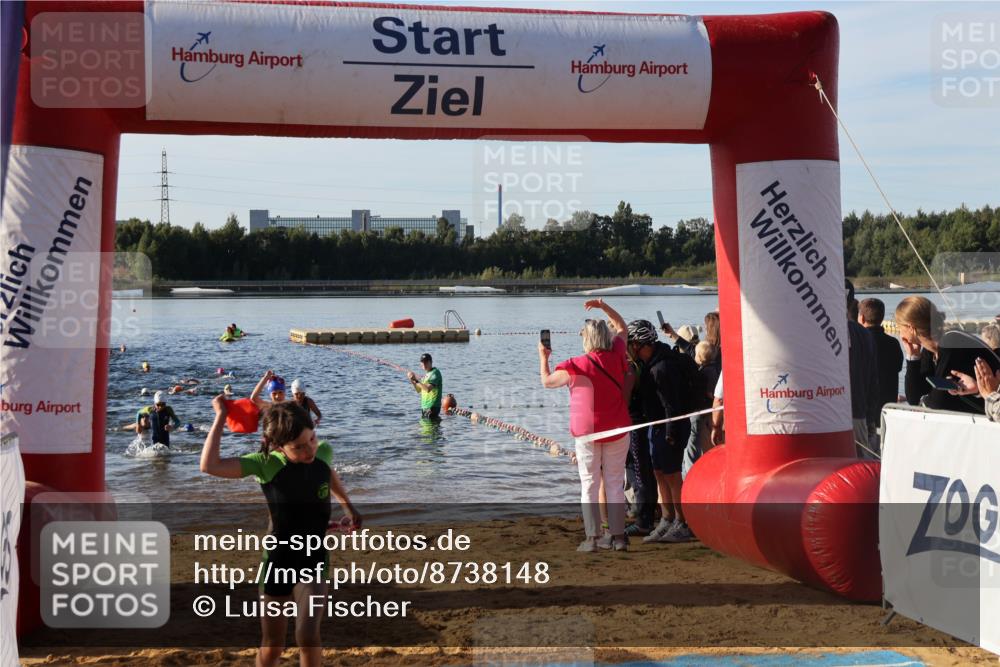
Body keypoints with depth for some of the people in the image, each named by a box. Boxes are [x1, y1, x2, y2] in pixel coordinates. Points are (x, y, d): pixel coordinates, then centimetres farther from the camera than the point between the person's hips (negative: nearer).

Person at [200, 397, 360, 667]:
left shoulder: (323, 453, -10)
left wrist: (348, 505, 20)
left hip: (313, 561, 1)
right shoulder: (267, 464, -20)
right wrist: (221, 417, -27)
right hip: (277, 563, -1)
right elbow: (209, 465, -33)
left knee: (308, 636, -21)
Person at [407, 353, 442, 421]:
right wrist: (413, 382, 3)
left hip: (432, 407, -10)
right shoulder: (426, 374, 16)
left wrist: (416, 380, -21)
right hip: (424, 406, 10)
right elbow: (419, 390, 20)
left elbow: (428, 388, -25)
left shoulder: (435, 373, -12)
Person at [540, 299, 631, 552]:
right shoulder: (616, 357, -1)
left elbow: (547, 381, 3)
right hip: (617, 430, 3)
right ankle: (618, 536, 7)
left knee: (590, 485, 2)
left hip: (587, 431, -3)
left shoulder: (577, 366, -10)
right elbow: (622, 328, 18)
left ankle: (592, 538, -1)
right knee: (615, 484, 7)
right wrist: (604, 307, 19)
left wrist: (543, 357, 18)